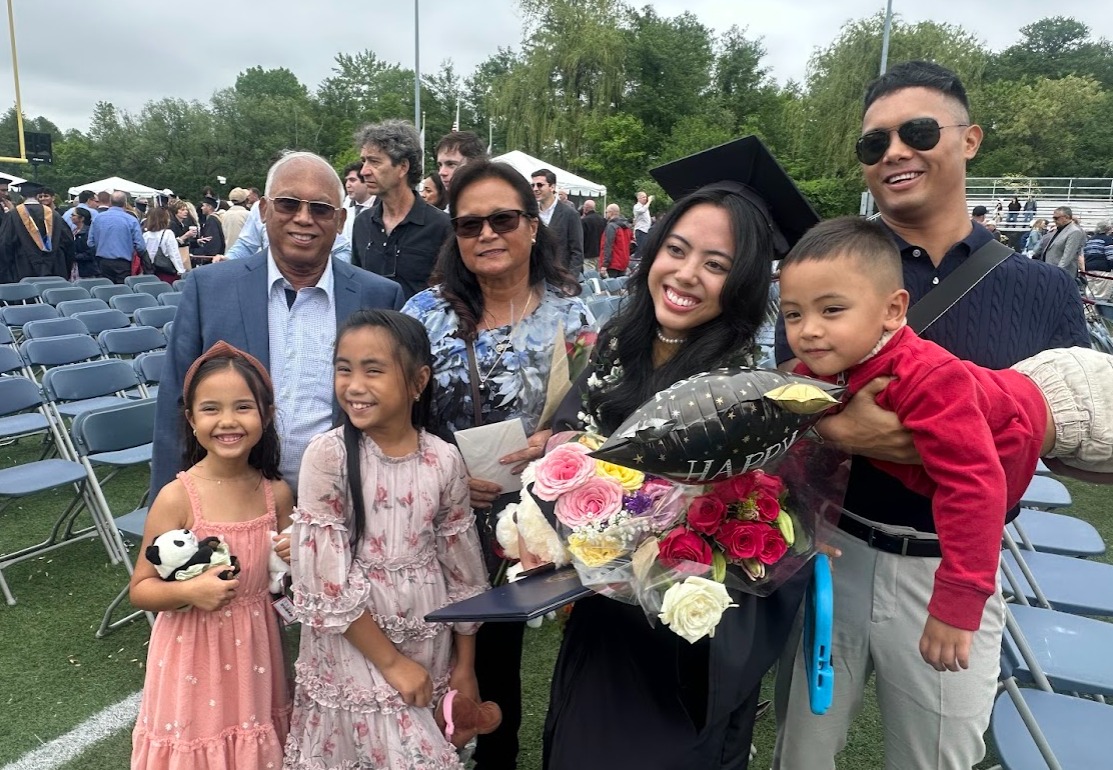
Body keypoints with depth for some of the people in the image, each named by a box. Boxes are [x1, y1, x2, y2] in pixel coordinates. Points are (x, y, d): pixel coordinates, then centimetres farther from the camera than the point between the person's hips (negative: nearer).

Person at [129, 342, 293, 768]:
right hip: (194, 654, -3)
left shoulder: (277, 492, -6)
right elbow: (141, 589, -8)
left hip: (254, 649, 4)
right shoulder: (177, 497, -17)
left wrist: (294, 558, -12)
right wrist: (190, 591, -26)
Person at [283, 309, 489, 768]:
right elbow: (327, 578, -15)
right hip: (353, 644, -3)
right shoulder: (327, 455, -15)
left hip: (430, 638, 3)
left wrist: (465, 665, 7)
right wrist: (391, 661, -11)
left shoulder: (444, 460, -7)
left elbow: (463, 567, 1)